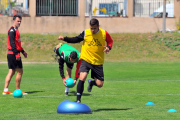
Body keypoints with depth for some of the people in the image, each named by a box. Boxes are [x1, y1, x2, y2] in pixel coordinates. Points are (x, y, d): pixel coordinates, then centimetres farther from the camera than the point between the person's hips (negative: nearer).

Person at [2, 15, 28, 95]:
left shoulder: (15, 30, 18)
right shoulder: (12, 30, -13)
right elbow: (12, 43, -21)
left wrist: (23, 51, 25)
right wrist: (17, 54, -25)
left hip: (11, 54, 10)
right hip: (13, 54, -10)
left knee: (11, 72, 8)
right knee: (20, 72, -4)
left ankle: (5, 90, 6)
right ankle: (18, 90, 2)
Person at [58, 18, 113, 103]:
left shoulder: (104, 33, -4)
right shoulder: (85, 33, -4)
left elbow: (110, 41, 12)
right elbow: (76, 39, 8)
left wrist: (108, 47, -10)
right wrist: (64, 38, -4)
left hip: (98, 62, 1)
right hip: (86, 60, -1)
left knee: (99, 84, 3)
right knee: (82, 78, -23)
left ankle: (91, 82, 41)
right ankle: (78, 100, -15)